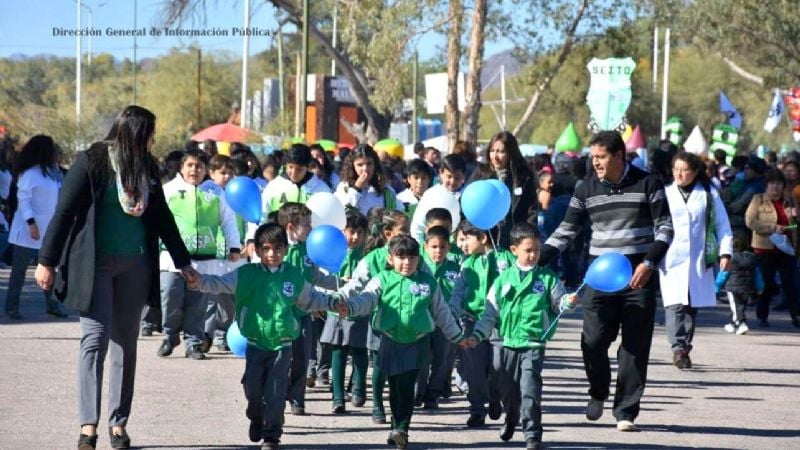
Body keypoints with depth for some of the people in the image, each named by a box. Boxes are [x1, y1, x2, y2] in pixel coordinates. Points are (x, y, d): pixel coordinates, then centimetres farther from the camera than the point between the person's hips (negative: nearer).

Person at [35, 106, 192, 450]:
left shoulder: (147, 167, 7)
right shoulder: (91, 163, -9)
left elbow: (162, 217, 18)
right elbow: (64, 212, -7)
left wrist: (183, 262, 22)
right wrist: (46, 261, -8)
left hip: (135, 264, 5)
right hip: (94, 264, -5)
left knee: (126, 342, 6)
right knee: (96, 339, -11)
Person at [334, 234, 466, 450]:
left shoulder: (428, 282, 5)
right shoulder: (383, 280, 1)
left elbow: (441, 312, 15)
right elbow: (366, 299, -14)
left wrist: (456, 335, 21)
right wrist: (348, 307, -36)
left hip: (416, 341, -1)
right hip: (391, 341, 1)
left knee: (406, 385, -11)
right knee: (394, 386, 8)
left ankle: (401, 429, -11)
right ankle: (398, 428, 21)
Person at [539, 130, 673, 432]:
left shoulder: (647, 184, -2)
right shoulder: (586, 189, 5)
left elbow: (665, 228, 0)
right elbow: (566, 231, 9)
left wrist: (649, 264, -14)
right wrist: (537, 260, -3)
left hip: (639, 276, -2)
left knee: (635, 346, 0)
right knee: (593, 341, -9)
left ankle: (626, 411, 8)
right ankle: (598, 392, 18)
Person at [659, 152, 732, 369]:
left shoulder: (709, 194, 6)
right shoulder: (665, 194, 7)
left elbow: (722, 225, 8)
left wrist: (725, 252, 0)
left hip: (699, 261, 1)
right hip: (671, 260, -1)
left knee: (692, 306, 6)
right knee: (675, 304, -14)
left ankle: (684, 349, 16)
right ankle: (678, 347, -19)